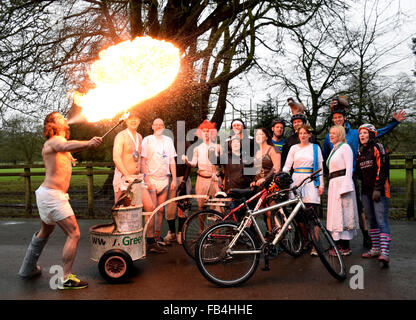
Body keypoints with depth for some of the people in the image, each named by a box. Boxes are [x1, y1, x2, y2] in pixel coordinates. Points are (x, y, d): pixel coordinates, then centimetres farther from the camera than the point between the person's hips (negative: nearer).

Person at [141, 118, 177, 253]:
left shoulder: (168, 140, 14)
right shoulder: (147, 140, 2)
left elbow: (172, 161, 13)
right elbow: (143, 161, -4)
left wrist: (174, 179, 6)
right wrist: (146, 179, -13)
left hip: (164, 179, 4)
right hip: (151, 179, -4)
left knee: (161, 210, 6)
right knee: (151, 210, -8)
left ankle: (157, 236, 17)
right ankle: (151, 242, -5)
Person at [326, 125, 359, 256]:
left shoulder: (345, 147, -5)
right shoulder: (334, 149, 21)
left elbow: (349, 168, -12)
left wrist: (345, 186, -20)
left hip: (342, 182, -9)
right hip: (333, 184, 9)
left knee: (342, 214, -9)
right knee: (336, 214, 9)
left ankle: (345, 248, -4)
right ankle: (340, 245, 15)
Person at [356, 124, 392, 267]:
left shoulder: (378, 147, -5)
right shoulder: (361, 152, 17)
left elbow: (382, 168, -13)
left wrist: (377, 188, -18)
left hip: (379, 190, -7)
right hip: (366, 190, 7)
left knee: (382, 221, -14)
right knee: (372, 220, 12)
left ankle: (385, 252, -20)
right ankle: (376, 249, 20)